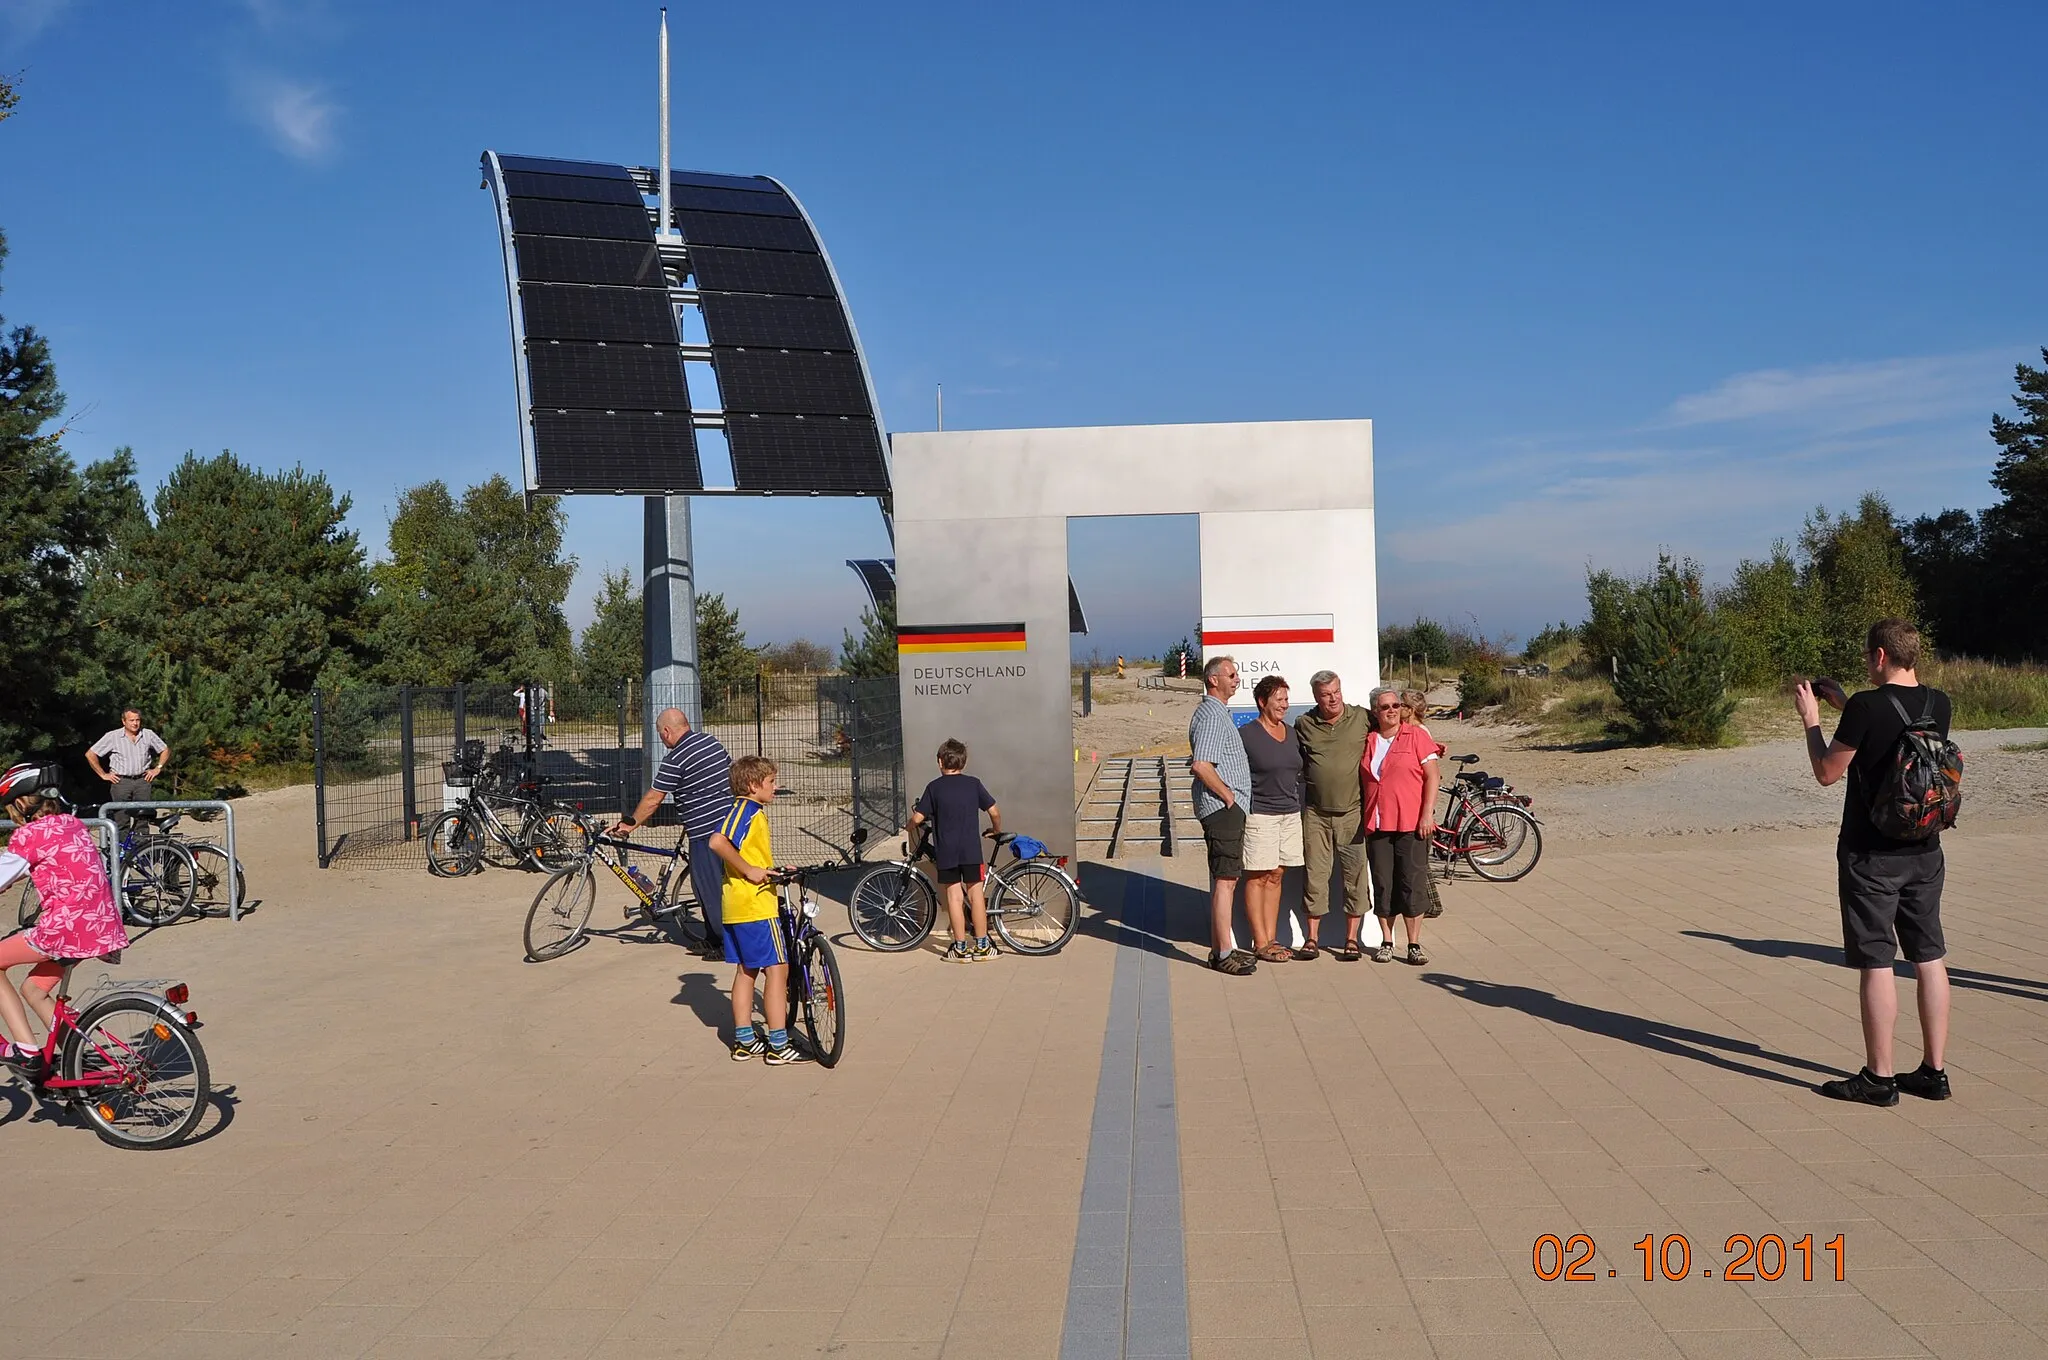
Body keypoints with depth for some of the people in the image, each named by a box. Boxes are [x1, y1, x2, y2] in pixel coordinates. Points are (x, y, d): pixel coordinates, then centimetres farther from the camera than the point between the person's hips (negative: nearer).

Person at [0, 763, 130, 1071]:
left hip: (66, 930, -8)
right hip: (103, 929, 8)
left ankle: (25, 1050, 8)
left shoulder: (29, 833, -7)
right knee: (33, 989, 24)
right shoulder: (73, 824, 16)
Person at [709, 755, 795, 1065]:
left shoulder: (748, 810, 17)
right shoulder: (748, 809, -14)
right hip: (755, 905, -10)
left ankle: (744, 1040, 21)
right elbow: (717, 842, -29)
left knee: (746, 970, 15)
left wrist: (778, 870, 15)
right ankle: (778, 1045, -2)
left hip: (736, 908, 10)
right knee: (777, 969, -4)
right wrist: (749, 870, -23)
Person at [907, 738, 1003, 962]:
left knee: (954, 896, 3)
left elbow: (918, 818, -6)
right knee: (976, 894, 7)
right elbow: (994, 812, 3)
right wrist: (996, 831, 22)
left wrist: (910, 829, 15)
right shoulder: (973, 784, 3)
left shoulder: (934, 787, -1)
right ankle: (981, 946, 10)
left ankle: (960, 948, 5)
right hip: (971, 849, 1)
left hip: (946, 851, -1)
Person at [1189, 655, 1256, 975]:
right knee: (1225, 879, -10)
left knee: (1225, 878, 13)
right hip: (1223, 808, -11)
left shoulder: (1218, 712, 19)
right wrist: (1228, 796, -16)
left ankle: (1219, 947, 19)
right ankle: (1224, 953, -9)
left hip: (1228, 808, 11)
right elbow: (1201, 766, -26)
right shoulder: (1211, 715, -14)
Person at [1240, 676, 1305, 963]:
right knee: (1257, 877, -2)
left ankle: (1271, 939, 13)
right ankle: (1260, 943, 3)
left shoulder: (1291, 733, 13)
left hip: (1290, 813, 6)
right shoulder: (1245, 735, -8)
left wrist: (1300, 807, 18)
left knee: (1276, 876, 8)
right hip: (1259, 814, -6)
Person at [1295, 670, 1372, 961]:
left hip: (1352, 813, -1)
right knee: (1314, 875, 3)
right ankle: (1312, 938, 12)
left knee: (1355, 877, 1)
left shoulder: (1362, 718, 2)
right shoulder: (1303, 724, 5)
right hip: (1316, 814, 1)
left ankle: (1351, 939, 10)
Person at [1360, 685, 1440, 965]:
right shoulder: (1367, 741, 10)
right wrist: (1362, 817, 12)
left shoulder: (1416, 735, 1)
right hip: (1376, 824, 3)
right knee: (1382, 885, 5)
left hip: (1412, 825, -3)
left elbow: (1432, 776, -2)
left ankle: (1414, 945, 5)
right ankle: (1386, 942, 15)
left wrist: (1428, 814, -9)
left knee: (1412, 884, -2)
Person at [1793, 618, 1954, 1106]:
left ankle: (1879, 1078, 4)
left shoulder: (1866, 707, -17)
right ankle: (1934, 1071, 19)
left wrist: (1810, 718, 3)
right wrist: (1844, 706, 21)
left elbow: (1827, 772, -9)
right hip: (1924, 852, 7)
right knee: (1929, 959, 12)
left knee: (1875, 964, -1)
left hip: (1871, 855, -6)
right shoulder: (1938, 704, 3)